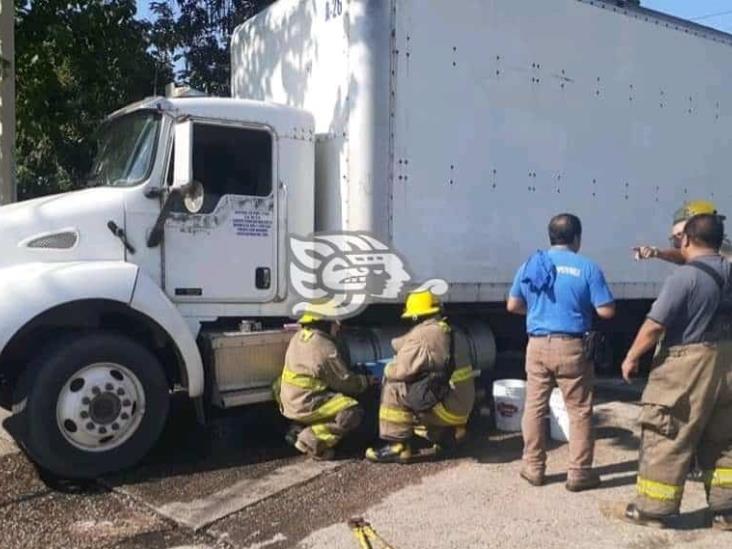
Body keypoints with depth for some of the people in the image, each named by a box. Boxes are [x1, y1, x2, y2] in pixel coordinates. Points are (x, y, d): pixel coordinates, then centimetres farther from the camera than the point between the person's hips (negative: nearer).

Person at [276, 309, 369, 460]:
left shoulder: (298, 337, 6)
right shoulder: (325, 347, -19)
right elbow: (345, 382, -10)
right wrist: (366, 381, 8)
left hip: (289, 402, 9)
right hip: (305, 405, -9)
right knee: (353, 412, -12)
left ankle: (299, 428, 14)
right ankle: (312, 439, -14)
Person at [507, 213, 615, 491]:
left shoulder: (531, 264, 5)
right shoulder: (587, 268, -6)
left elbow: (513, 306, 11)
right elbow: (606, 311, -7)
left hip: (538, 345, 3)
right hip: (571, 347, -3)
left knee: (534, 407, 12)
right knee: (580, 411, 8)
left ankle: (533, 468, 20)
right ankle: (579, 473, 14)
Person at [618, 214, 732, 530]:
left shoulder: (684, 276, -17)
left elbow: (655, 325, -18)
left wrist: (631, 358, -6)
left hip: (687, 364, -7)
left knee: (667, 440, 3)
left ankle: (653, 508, 12)